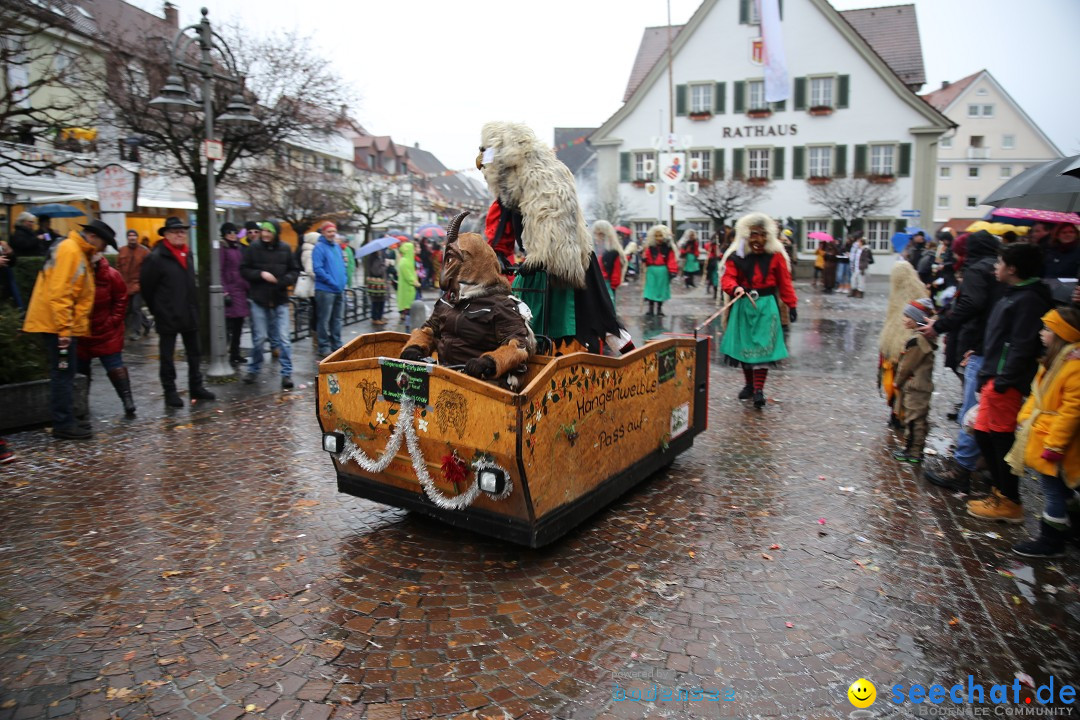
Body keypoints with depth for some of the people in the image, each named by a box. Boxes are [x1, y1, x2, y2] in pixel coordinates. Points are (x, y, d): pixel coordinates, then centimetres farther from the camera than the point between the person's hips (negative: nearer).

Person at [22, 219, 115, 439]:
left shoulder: (79, 253, 17)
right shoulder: (69, 250, -13)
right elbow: (58, 294, -21)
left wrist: (69, 327, 20)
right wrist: (64, 329, -23)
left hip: (65, 325, 10)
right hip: (58, 324, -10)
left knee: (64, 373, 13)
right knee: (63, 373, -6)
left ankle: (66, 421, 20)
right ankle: (63, 425, -1)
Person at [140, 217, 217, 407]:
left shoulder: (188, 255, 9)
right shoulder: (156, 257, -12)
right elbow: (146, 286, -8)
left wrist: (194, 307, 12)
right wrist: (157, 310, -1)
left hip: (189, 314, 7)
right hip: (167, 316, -7)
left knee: (194, 353, 13)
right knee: (166, 355, 5)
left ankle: (196, 387, 24)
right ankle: (170, 391, 13)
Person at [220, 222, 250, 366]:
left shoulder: (239, 248, 16)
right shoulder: (223, 248, -5)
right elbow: (220, 272, -11)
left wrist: (247, 288, 14)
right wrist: (225, 292, -16)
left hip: (241, 290, 8)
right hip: (230, 289, -7)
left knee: (238, 325, 13)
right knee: (228, 326, -8)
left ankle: (235, 354, 22)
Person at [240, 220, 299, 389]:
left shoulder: (285, 249, 1)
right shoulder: (253, 247, -2)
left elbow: (294, 271, 6)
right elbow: (244, 270, 2)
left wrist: (283, 281, -12)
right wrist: (260, 274, -14)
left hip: (280, 300, 0)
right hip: (258, 299, 0)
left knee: (283, 338, -1)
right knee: (259, 337, 8)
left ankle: (287, 373, 5)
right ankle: (254, 369, 26)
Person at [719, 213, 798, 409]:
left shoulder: (775, 256, -1)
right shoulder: (736, 255, -2)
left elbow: (785, 282, 3)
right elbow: (728, 277, -10)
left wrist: (791, 304, 1)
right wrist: (734, 288, -32)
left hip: (766, 306, -1)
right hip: (743, 305, 2)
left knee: (763, 347, -5)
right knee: (744, 345, 10)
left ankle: (759, 390, -3)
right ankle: (749, 384, 26)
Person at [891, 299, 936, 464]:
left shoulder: (916, 340, -21)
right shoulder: (924, 337, 11)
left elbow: (906, 365, -17)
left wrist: (898, 382, -2)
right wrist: (901, 382, 19)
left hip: (914, 388, -10)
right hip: (923, 385, 10)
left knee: (913, 419, -3)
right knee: (919, 420, 16)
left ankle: (912, 452, 4)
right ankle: (917, 449, 25)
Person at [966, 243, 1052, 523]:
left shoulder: (1028, 300, -15)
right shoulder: (1013, 295, 16)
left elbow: (1022, 346, -21)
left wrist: (1004, 379, -23)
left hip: (1006, 382, -10)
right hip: (994, 377, 10)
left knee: (1002, 438, -2)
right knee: (983, 433, 14)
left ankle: (1009, 502, 10)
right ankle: (1001, 490, 26)